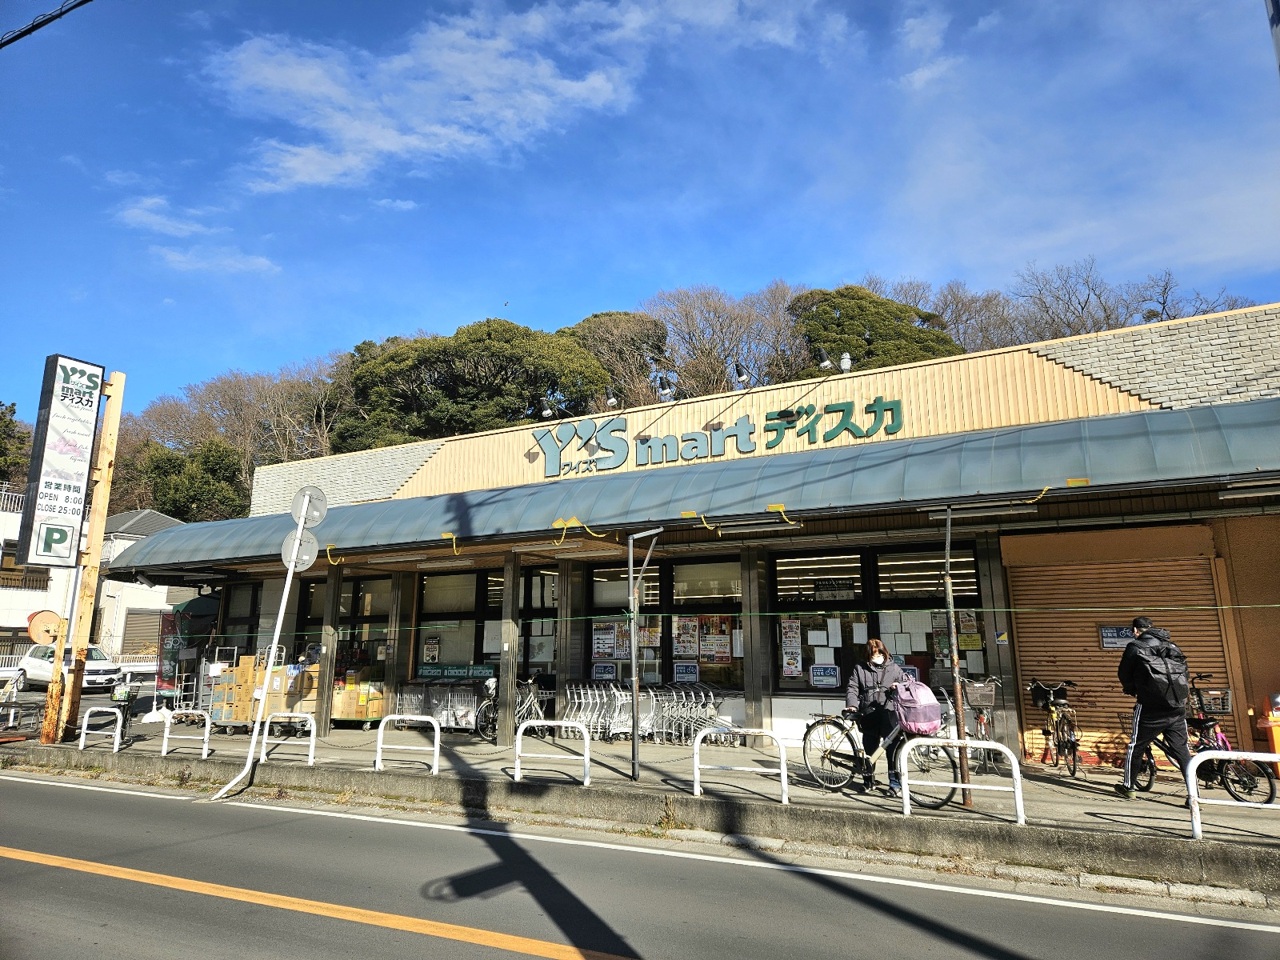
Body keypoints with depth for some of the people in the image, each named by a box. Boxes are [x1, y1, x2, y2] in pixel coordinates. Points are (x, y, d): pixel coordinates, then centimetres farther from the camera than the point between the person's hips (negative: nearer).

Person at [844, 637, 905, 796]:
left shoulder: (894, 668, 12)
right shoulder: (860, 669, 9)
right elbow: (852, 689, 5)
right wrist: (852, 705, -11)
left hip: (889, 715, 0)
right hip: (869, 716, 0)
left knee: (894, 751, -6)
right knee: (870, 750, 8)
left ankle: (895, 785, 2)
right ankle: (868, 781, 23)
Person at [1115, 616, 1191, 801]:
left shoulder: (1135, 646, -1)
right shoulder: (1173, 646, 14)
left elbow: (1123, 673, 6)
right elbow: (1185, 673, 16)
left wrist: (1131, 690, 25)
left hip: (1150, 709, -4)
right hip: (1178, 709, 4)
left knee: (1135, 747, 9)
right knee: (1182, 751, 9)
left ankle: (1128, 787, 18)